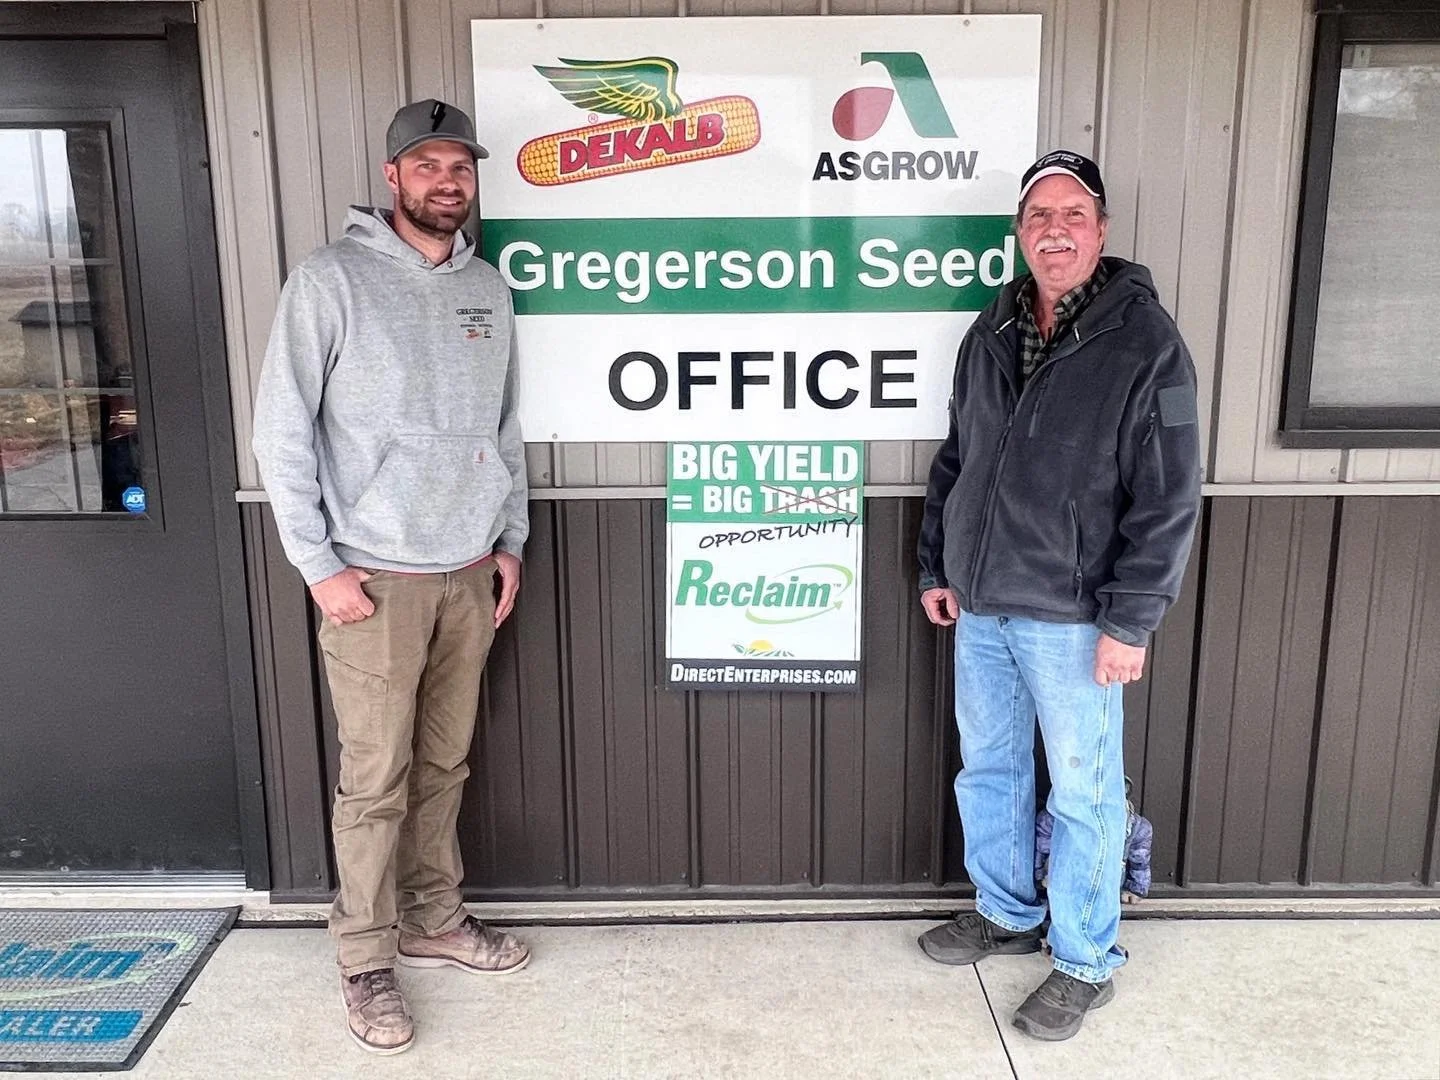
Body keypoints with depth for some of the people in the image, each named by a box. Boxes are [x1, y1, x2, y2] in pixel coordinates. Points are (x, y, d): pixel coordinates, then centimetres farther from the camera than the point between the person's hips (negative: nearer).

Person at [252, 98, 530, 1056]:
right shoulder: (332, 280, -7)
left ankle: (435, 919, 31)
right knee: (377, 781, 2)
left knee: (445, 765, 14)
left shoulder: (488, 288, 9)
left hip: (469, 574, 5)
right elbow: (282, 432, -8)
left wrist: (511, 542, 11)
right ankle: (367, 959, 18)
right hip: (375, 579, -5)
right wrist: (321, 565, -11)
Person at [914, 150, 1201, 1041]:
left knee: (1083, 791, 7)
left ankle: (1087, 964, 25)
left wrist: (1131, 621, -16)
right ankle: (1008, 913, 39)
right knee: (988, 767, 18)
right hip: (981, 605, 6)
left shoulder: (1145, 340, -11)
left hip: (1072, 616, -6)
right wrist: (937, 566, 14)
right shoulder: (992, 332, 7)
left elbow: (1169, 499, -13)